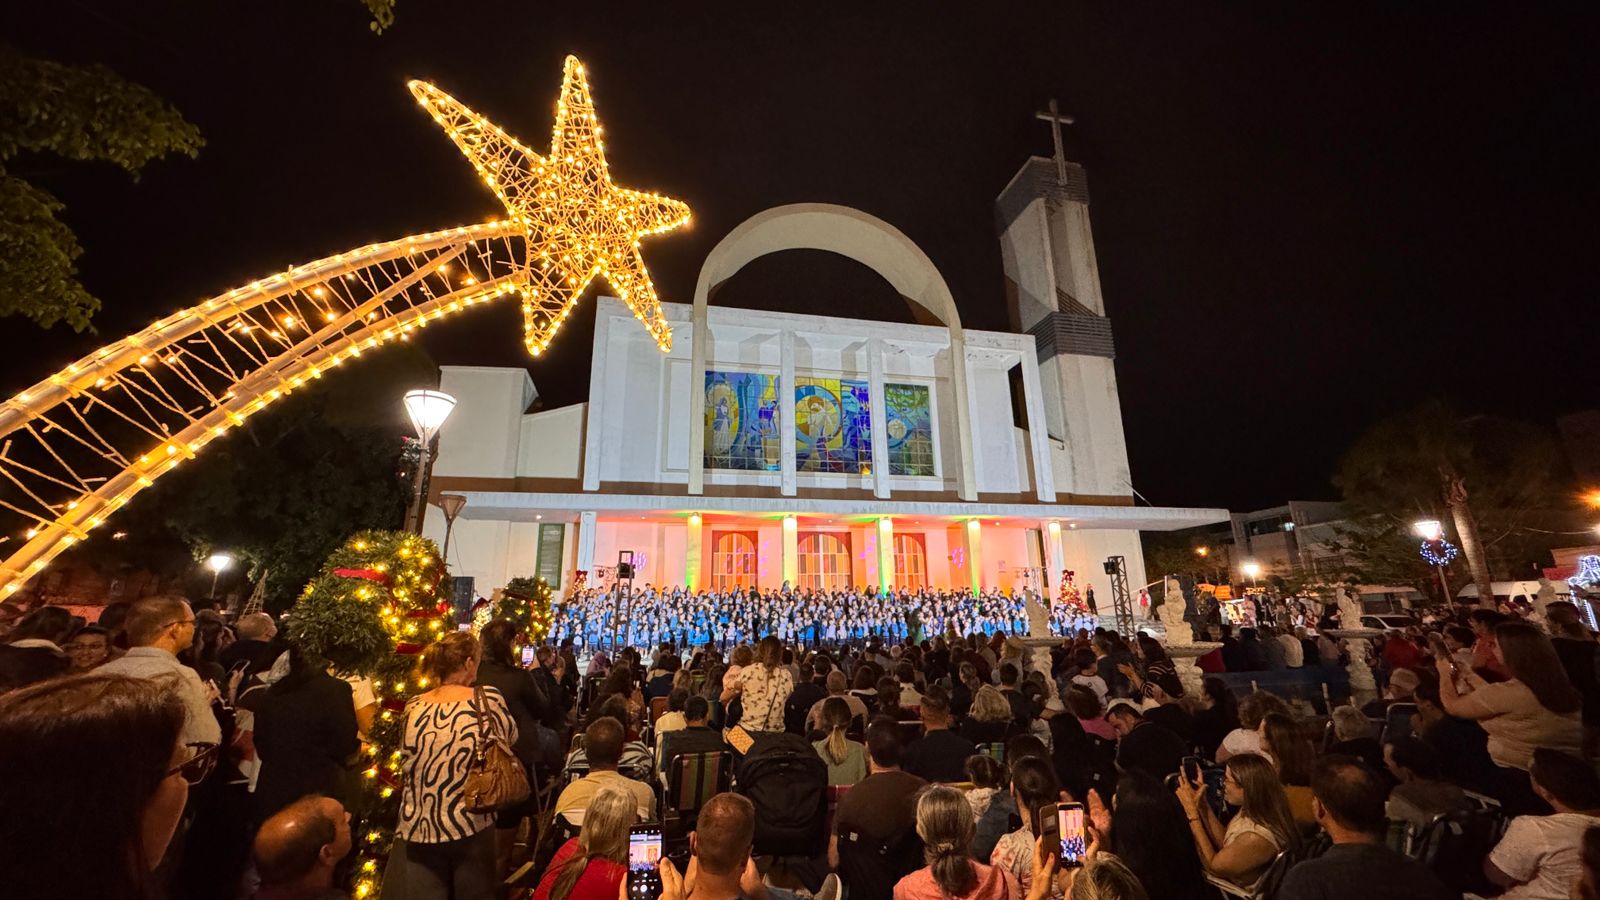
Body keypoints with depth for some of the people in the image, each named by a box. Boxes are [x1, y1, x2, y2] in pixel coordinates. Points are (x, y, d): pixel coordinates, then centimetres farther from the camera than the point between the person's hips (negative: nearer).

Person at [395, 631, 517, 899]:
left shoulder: (413, 706, -3)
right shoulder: (487, 699, -14)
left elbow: (406, 762, 10)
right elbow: (511, 736, 3)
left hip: (418, 827, 3)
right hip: (470, 826, -2)